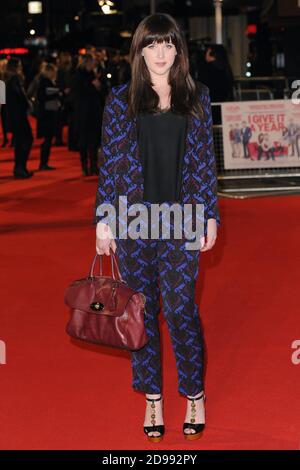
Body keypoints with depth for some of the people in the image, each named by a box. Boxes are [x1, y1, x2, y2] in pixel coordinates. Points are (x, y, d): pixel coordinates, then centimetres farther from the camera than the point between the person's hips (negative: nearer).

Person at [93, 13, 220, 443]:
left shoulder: (196, 97, 6)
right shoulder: (121, 99, 3)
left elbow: (205, 160, 7)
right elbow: (109, 162, 2)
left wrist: (210, 214, 4)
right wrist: (103, 219, -2)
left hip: (181, 218, 0)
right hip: (134, 217, 1)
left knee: (181, 308, -2)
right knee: (142, 309, 7)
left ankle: (195, 396, 15)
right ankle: (152, 398, 19)